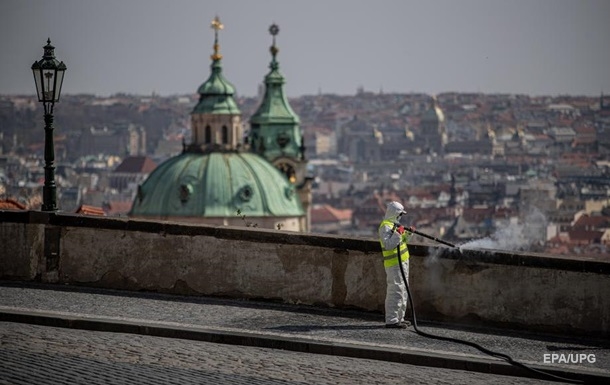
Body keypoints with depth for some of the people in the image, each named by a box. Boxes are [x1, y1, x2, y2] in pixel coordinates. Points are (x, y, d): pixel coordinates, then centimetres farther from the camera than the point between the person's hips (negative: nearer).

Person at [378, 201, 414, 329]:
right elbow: (388, 244, -26)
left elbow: (401, 240, 25)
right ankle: (391, 320, -11)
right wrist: (398, 233, -28)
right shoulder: (385, 226, -14)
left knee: (403, 292, 16)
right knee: (395, 292, -12)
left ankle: (399, 318, 24)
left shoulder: (394, 224, 17)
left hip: (402, 262, 11)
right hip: (394, 264, -11)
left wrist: (408, 233, 9)